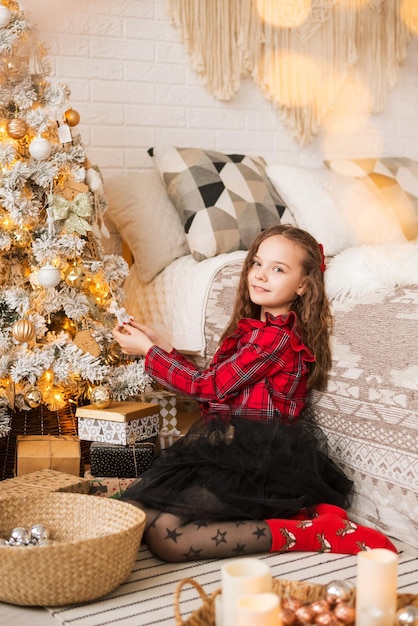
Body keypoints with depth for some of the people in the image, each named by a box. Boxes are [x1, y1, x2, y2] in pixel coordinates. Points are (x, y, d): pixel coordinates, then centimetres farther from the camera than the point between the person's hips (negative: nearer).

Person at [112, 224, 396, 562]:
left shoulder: (276, 336, -12)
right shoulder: (253, 328, 18)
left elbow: (209, 386, -7)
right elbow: (214, 386, 18)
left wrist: (147, 351, 4)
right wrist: (161, 345, 18)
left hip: (256, 464, -10)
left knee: (163, 534, -26)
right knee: (139, 516, -2)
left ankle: (300, 534, -16)